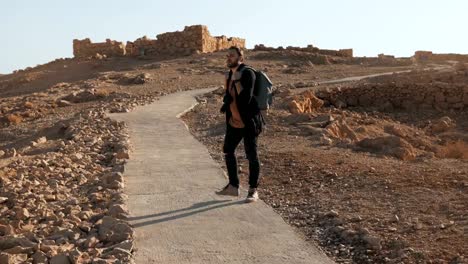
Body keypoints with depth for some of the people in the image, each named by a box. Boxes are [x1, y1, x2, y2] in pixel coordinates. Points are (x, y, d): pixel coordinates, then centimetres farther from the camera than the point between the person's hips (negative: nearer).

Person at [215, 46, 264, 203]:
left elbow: (246, 98, -28)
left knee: (251, 156, 0)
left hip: (249, 122, -9)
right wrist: (226, 103, 5)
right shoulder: (229, 75, 8)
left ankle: (253, 190, 15)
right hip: (234, 121, 9)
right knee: (228, 151, 14)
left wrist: (237, 81, -24)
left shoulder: (248, 73, -17)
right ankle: (233, 186, 29)